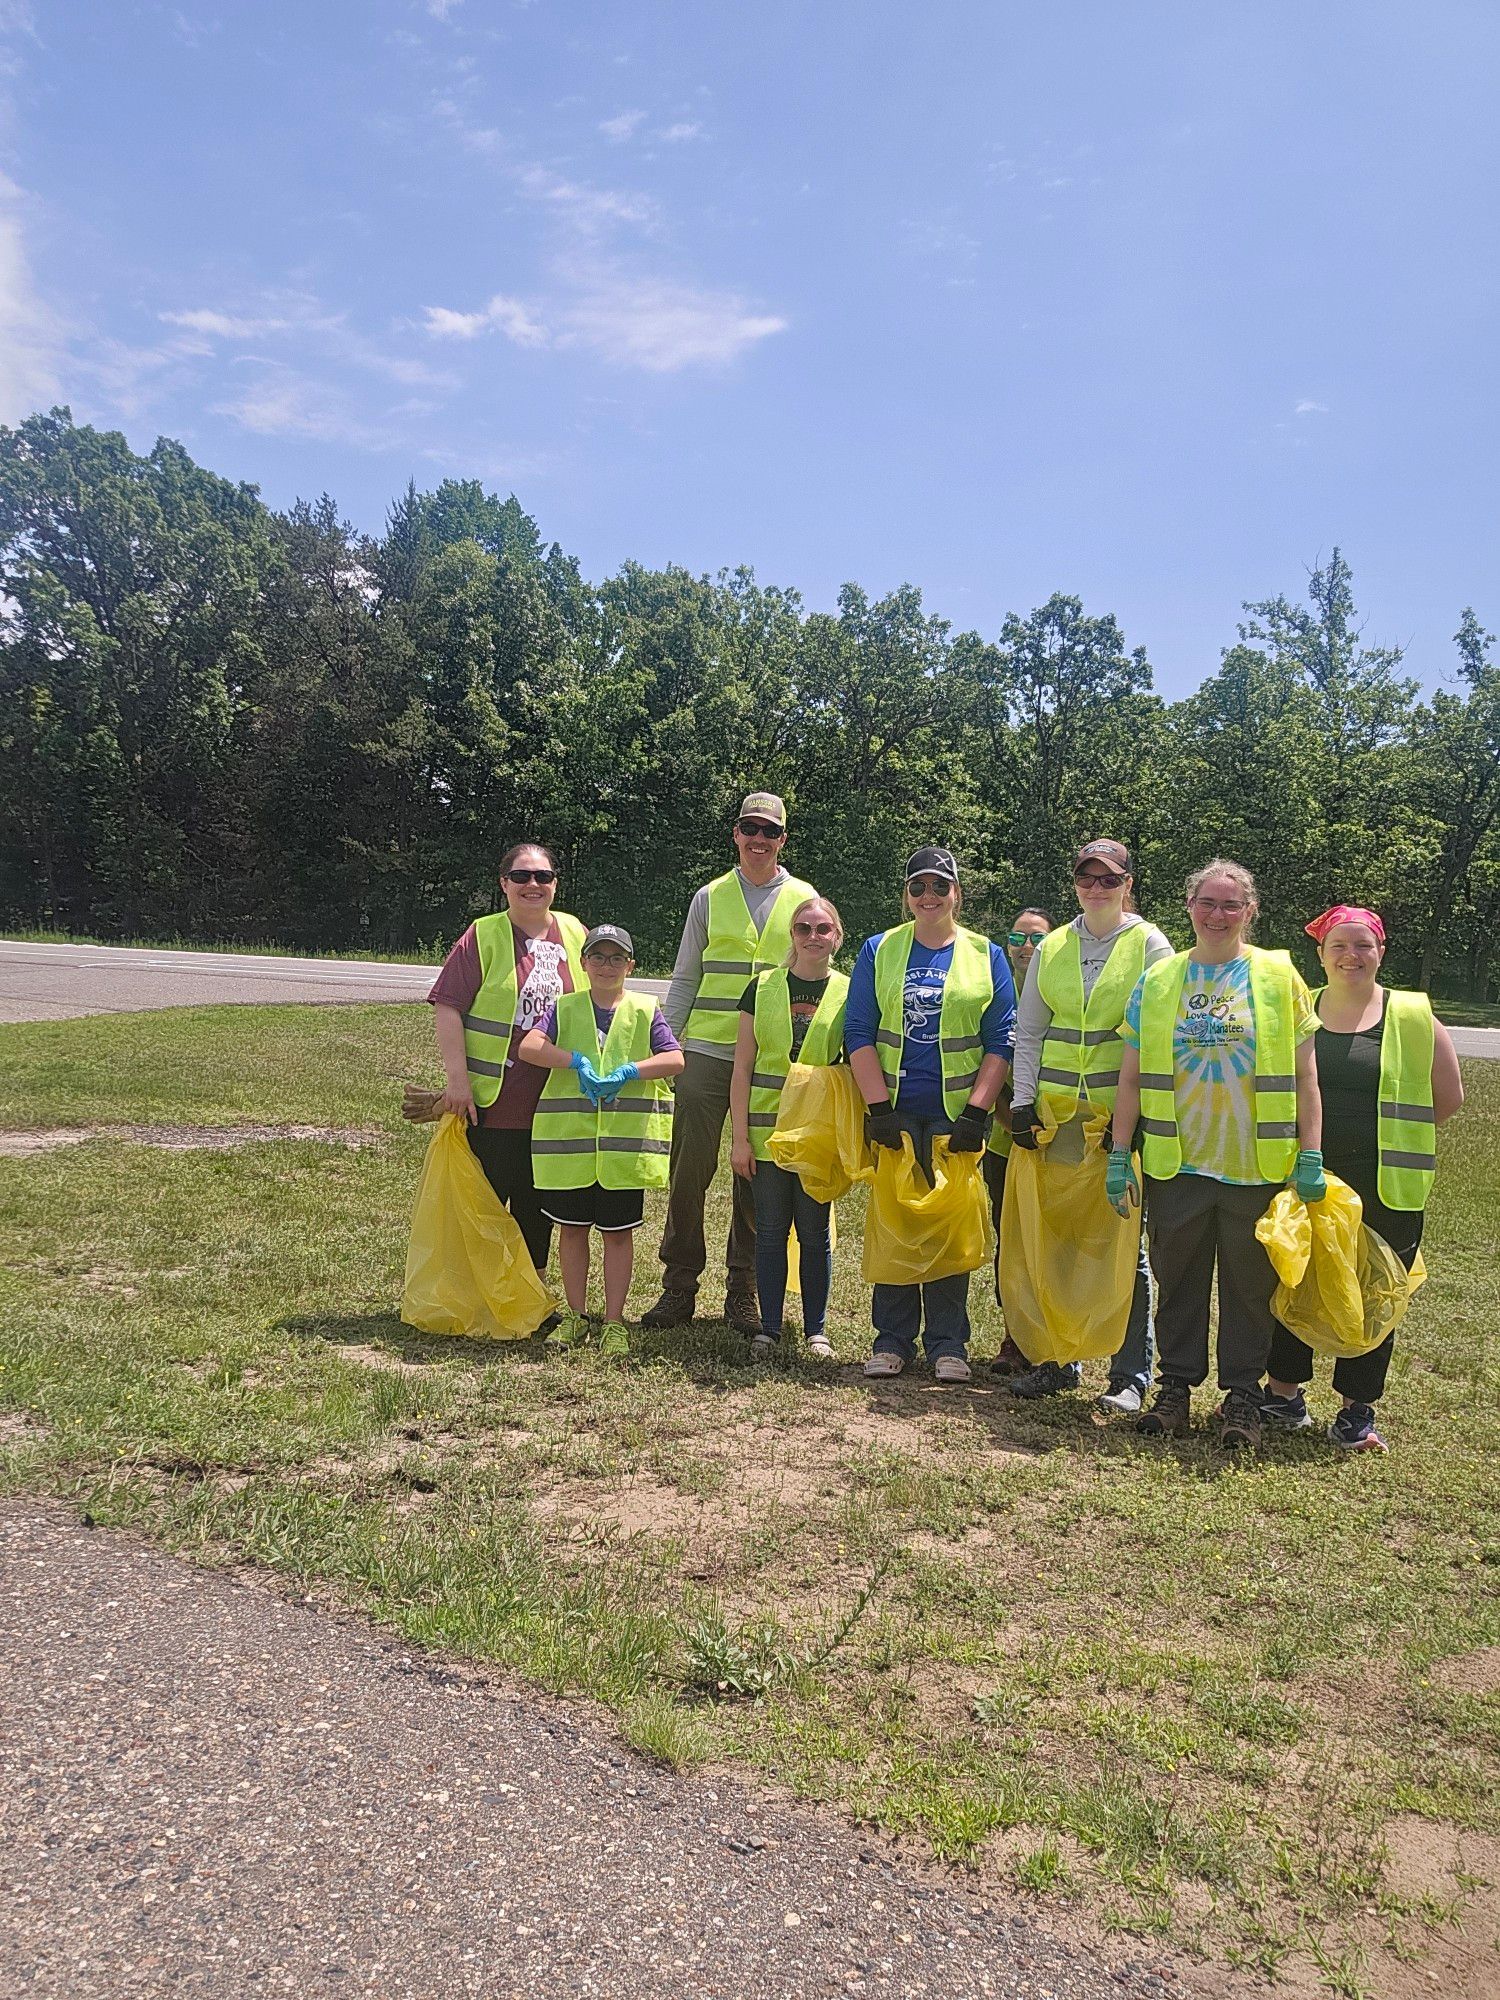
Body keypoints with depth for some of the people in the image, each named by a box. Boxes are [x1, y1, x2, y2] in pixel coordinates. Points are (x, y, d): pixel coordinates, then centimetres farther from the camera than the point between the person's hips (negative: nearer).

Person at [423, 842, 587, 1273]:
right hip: (490, 1101, -4)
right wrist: (457, 1079, -16)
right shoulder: (482, 936, -5)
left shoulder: (576, 935, 7)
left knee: (536, 1205, 15)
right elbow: (447, 1009, -10)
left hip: (553, 1105, 4)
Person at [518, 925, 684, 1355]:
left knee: (618, 1232, 6)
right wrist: (577, 1062, -21)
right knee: (572, 1228, 10)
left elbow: (675, 1059, -6)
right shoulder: (564, 1008, 7)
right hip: (568, 1139, 1)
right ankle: (575, 1316, 23)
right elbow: (529, 1047, -9)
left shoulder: (646, 1011, 5)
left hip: (626, 1142, -1)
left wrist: (629, 1071, -20)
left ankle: (614, 1322, 16)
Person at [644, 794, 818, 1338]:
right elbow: (685, 980, 12)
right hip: (705, 1053, 0)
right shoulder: (710, 897, 10)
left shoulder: (804, 900, 9)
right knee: (690, 1170, 0)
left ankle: (743, 1291, 16)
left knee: (757, 1177, 5)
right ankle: (679, 1286, 12)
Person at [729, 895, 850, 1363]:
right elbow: (742, 1068, 2)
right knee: (770, 1230, 7)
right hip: (768, 1130, 1)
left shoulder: (848, 993, 2)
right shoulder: (762, 987, 3)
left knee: (814, 1231, 8)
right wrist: (739, 1136, -3)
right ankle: (769, 1328, 18)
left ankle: (815, 1329, 20)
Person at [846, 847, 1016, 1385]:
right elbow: (858, 1032, 2)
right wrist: (880, 1106, -8)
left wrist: (976, 1111, -8)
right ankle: (893, 1340, 16)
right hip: (894, 1113, 1)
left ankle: (947, 1344, 13)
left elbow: (1001, 1041, 2)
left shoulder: (987, 956, 6)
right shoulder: (878, 951, 6)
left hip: (955, 1115, -1)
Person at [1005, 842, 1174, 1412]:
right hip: (1059, 1111, 4)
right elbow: (1027, 1031, 13)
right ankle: (1059, 1359, 20)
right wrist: (1023, 1101, 3)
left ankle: (1131, 1373, 10)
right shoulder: (1052, 948, 12)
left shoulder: (1149, 945, 1)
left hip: (1124, 1111, -4)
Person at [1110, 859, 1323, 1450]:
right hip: (1175, 1161, 1)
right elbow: (1132, 1076, 6)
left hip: (1257, 1166, -1)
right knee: (1177, 1280, 9)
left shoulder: (1278, 976, 3)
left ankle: (1242, 1396, 20)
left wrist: (1311, 1156, -3)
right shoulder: (1157, 981, 6)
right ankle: (1175, 1386, 22)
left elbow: (1303, 1075, 2)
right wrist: (1119, 1155, 3)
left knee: (1249, 1284, 7)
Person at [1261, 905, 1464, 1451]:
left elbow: (1449, 1098, 5)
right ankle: (1284, 1391, 25)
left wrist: (1394, 1130, 3)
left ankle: (1357, 1410, 20)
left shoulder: (1415, 1018, 1)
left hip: (1386, 1189, -1)